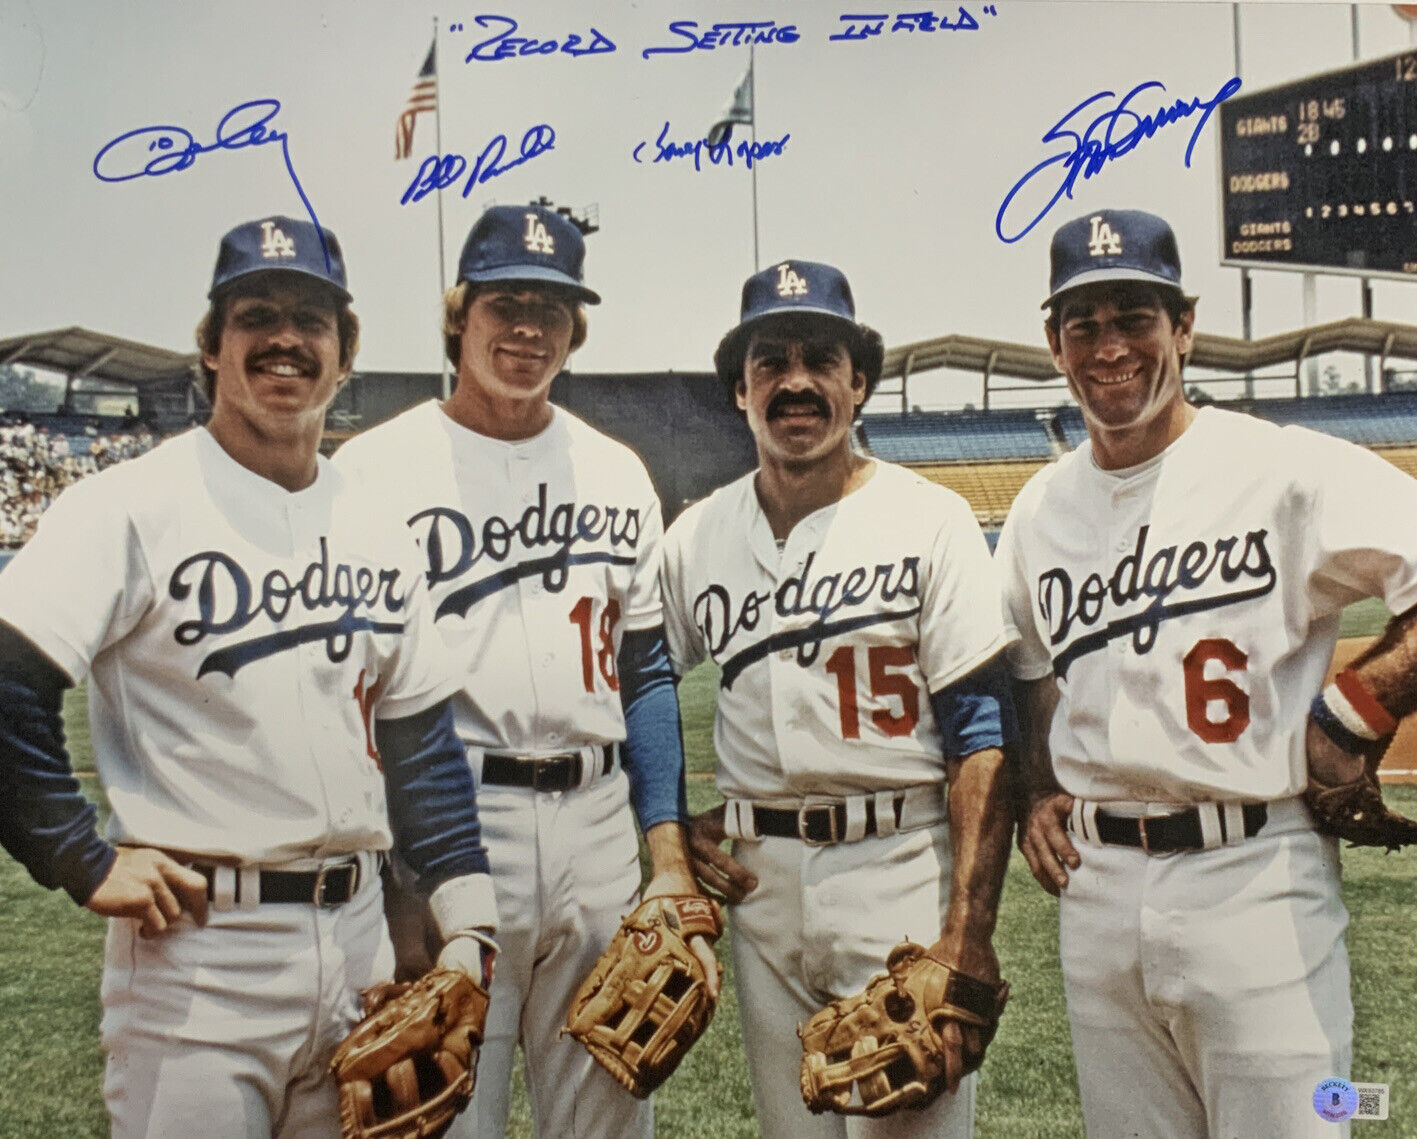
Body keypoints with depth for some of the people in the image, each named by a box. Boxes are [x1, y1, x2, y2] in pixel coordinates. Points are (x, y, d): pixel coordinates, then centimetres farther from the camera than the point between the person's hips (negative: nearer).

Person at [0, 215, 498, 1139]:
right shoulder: (134, 506, -8)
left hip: (358, 936, 6)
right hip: (197, 939, -5)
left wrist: (468, 924, 6)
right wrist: (84, 863, -14)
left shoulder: (379, 532, 10)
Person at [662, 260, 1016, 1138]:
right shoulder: (696, 536, 7)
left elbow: (982, 736, -10)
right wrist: (675, 825, 4)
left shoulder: (931, 521, -6)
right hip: (759, 876, 4)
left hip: (899, 867, -4)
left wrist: (968, 933, -16)